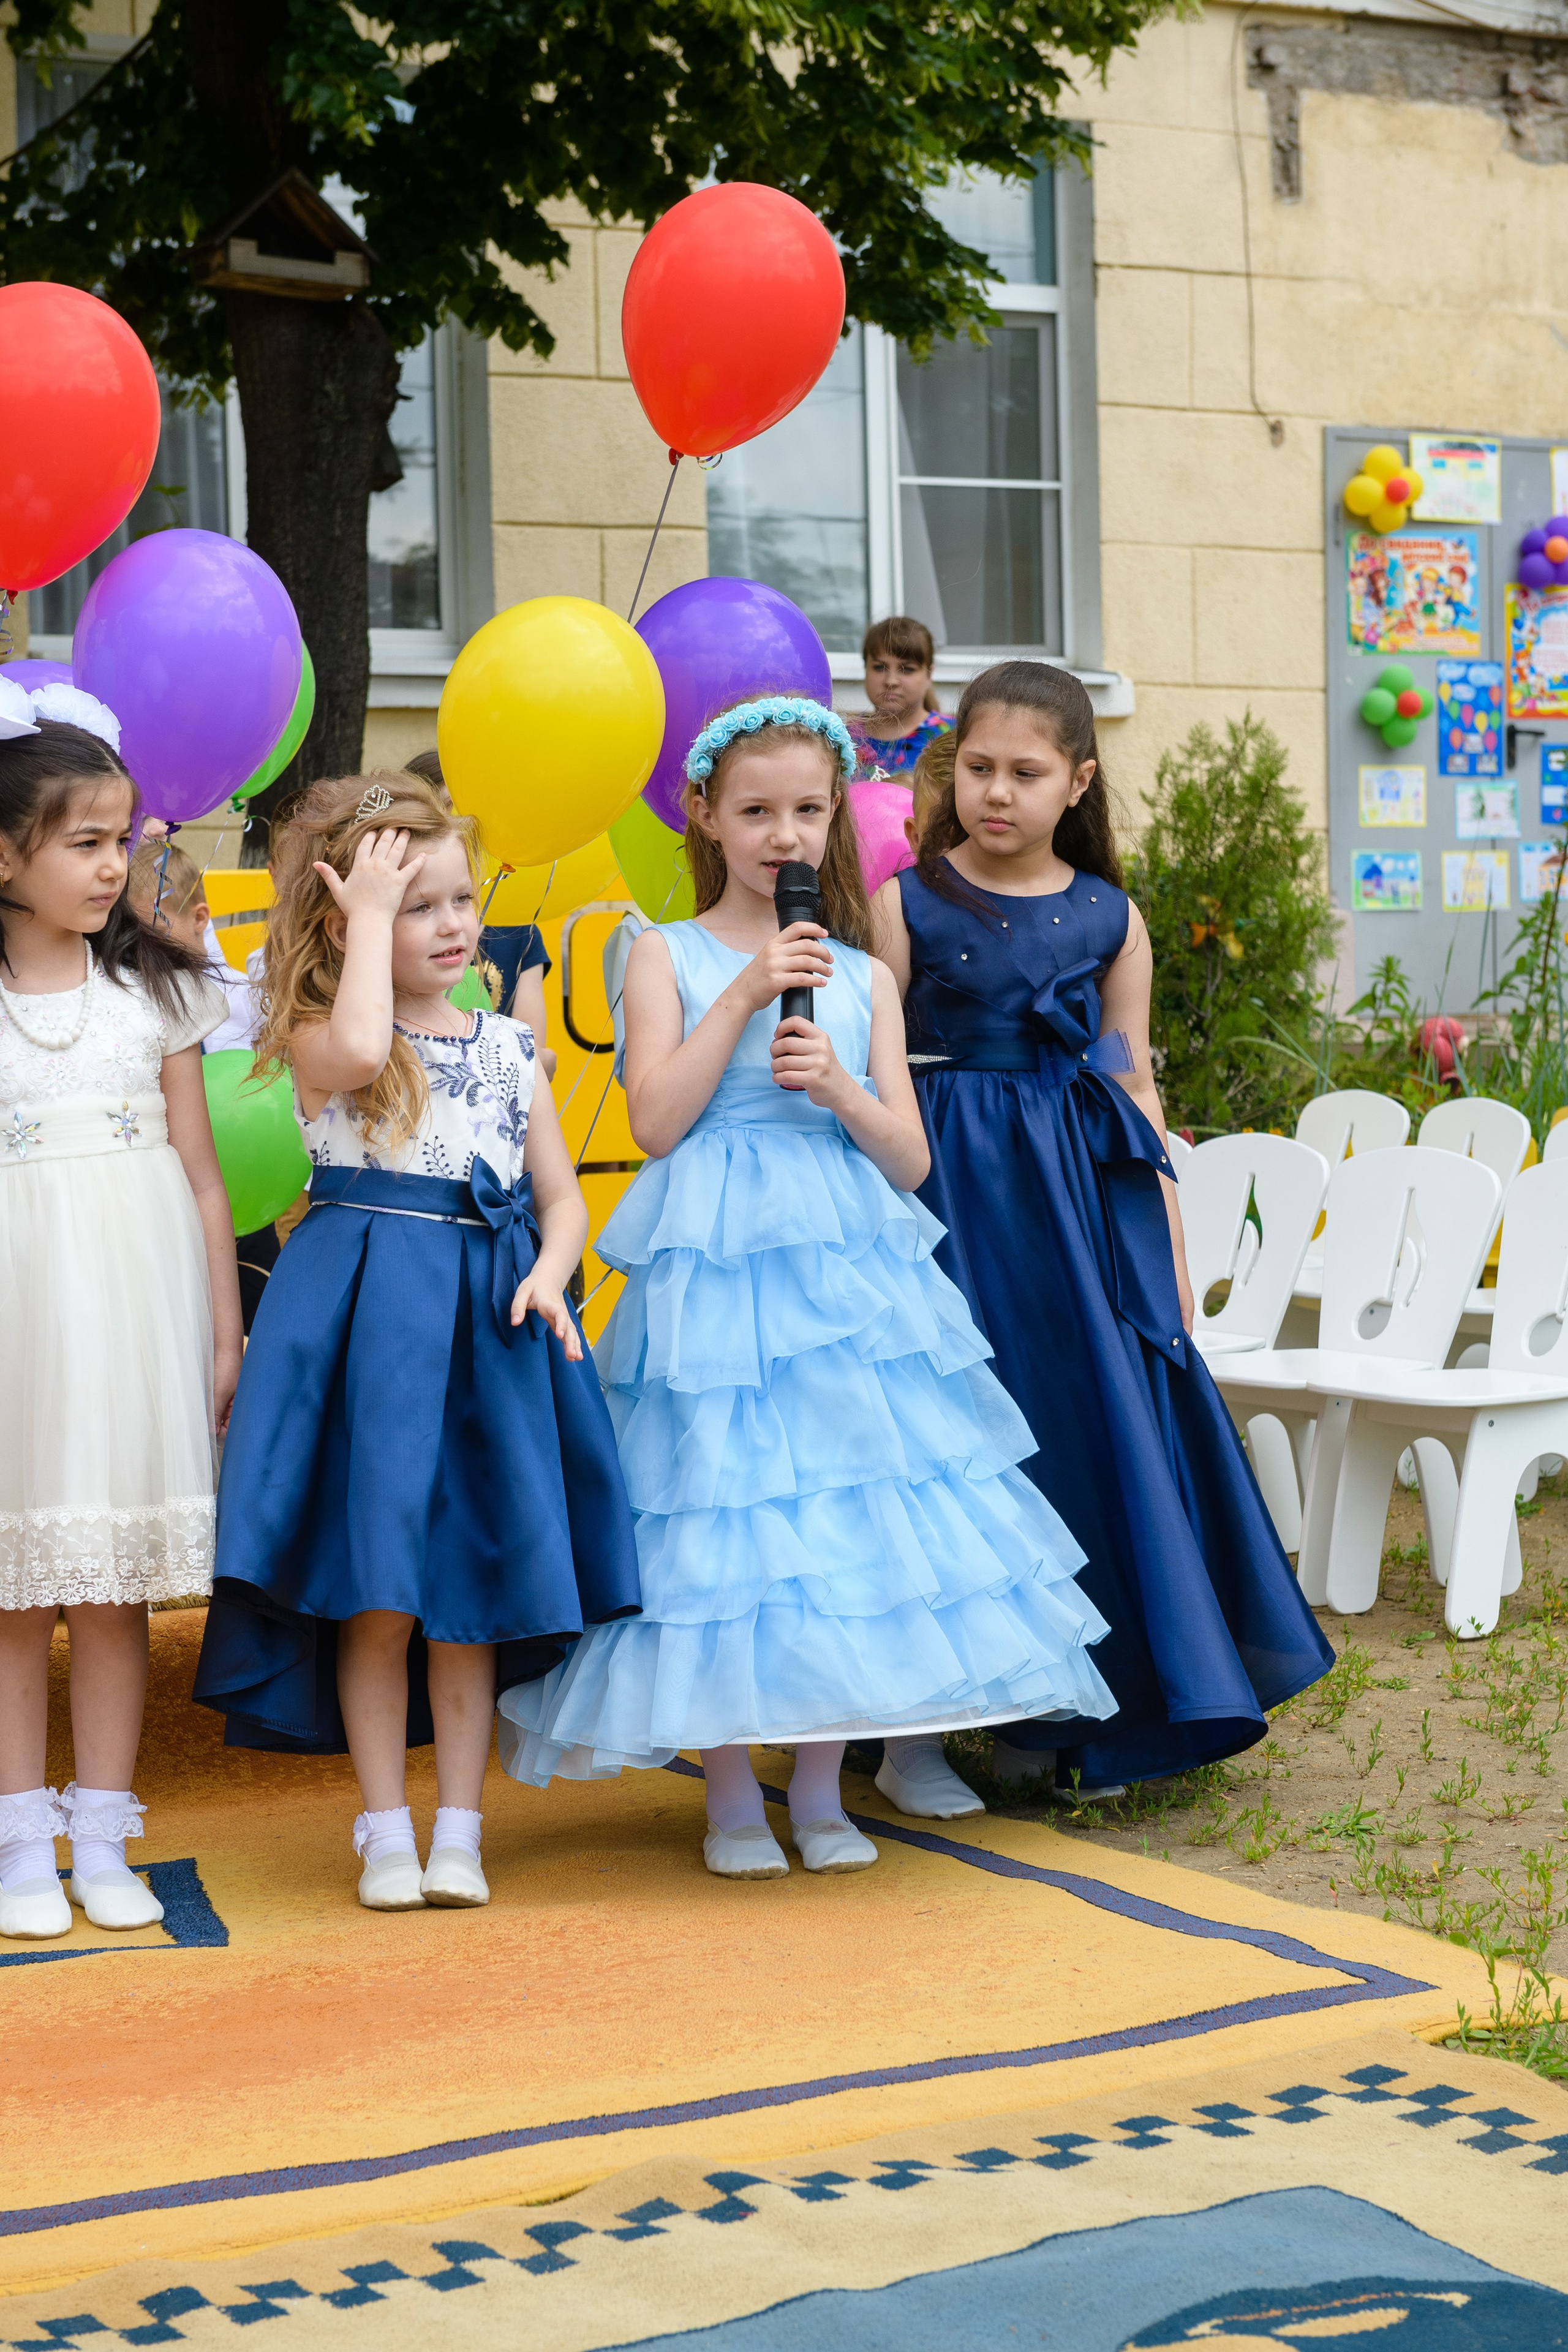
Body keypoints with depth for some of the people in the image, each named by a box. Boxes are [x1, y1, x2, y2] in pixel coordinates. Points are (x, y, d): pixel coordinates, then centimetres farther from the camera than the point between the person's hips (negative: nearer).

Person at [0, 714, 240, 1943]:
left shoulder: (155, 989, 6)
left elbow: (200, 1173, 8)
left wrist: (227, 1334, 7)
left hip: (136, 1303, 2)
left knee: (113, 1588, 7)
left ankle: (102, 1843, 16)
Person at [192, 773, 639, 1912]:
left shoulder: (508, 1047, 11)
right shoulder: (321, 1038, -2)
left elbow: (561, 1194, 14)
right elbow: (359, 1053, -28)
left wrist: (547, 1276, -7)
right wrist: (373, 918, -16)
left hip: (490, 1320, 3)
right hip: (367, 1321, -3)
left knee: (474, 1588, 5)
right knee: (377, 1594, -1)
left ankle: (458, 1829, 14)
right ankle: (387, 1829, 11)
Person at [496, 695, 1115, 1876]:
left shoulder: (862, 975, 11)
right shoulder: (668, 956, 3)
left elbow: (909, 1158, 8)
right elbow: (655, 1120, -10)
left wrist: (841, 1088, -11)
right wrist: (745, 994, -13)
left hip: (847, 1266, 3)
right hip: (710, 1269, -3)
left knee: (844, 1509, 2)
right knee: (722, 1512, -4)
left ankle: (822, 1786, 15)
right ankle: (731, 1792, 10)